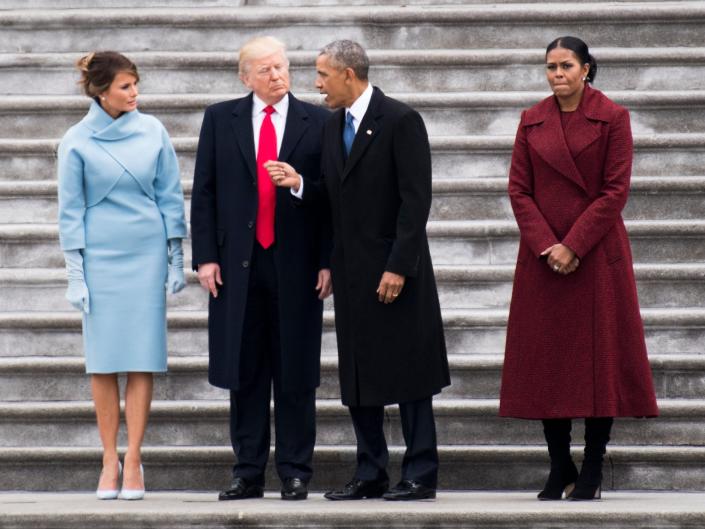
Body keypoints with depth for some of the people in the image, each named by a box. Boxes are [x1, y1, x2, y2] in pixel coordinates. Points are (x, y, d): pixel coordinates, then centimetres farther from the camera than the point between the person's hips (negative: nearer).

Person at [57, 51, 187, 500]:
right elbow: (71, 210, 1)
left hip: (147, 256, 1)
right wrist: (75, 274, -3)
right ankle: (109, 460, 8)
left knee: (143, 360, -2)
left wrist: (176, 260, 4)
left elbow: (170, 197, 7)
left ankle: (133, 461, 1)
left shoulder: (152, 131, 2)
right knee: (103, 361, 1)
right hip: (100, 257, -1)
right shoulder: (78, 142, -2)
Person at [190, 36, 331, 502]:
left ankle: (295, 474, 8)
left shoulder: (317, 122, 3)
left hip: (296, 266, -1)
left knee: (296, 375, 3)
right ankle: (249, 474, 11)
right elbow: (204, 193, 7)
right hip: (238, 265, 2)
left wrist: (328, 261, -5)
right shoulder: (220, 119, 7)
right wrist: (205, 256, -1)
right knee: (244, 375, 5)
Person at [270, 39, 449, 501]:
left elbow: (416, 200, -15)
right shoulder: (333, 126, 13)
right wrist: (300, 184, -3)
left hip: (395, 273, -8)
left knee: (408, 375, -2)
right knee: (358, 378, 9)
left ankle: (421, 475, 3)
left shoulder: (401, 121, -11)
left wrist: (398, 267, -19)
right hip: (352, 273, 8)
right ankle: (371, 474, 16)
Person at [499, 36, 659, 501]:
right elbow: (519, 189, 4)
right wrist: (546, 246, -10)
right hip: (542, 256, 3)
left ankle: (593, 471, 3)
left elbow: (616, 190, -7)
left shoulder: (612, 118, -2)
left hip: (596, 254, -3)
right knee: (545, 359, 2)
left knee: (599, 356, -2)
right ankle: (560, 470, 8)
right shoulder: (532, 121, 7)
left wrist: (573, 246, -13)